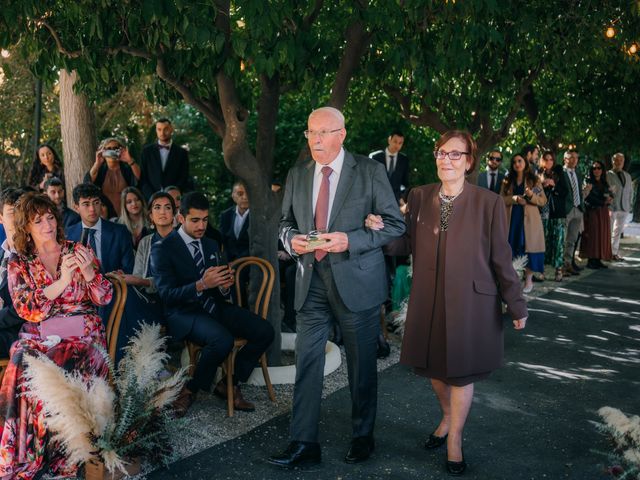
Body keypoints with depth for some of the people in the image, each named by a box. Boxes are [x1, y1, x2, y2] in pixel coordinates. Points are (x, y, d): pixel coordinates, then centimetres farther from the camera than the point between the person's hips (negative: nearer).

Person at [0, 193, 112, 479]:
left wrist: (88, 271, -15)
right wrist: (62, 281, -17)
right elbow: (25, 308, -5)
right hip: (38, 337, 1)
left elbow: (104, 298, 5)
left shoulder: (78, 251, 9)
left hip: (82, 335, -1)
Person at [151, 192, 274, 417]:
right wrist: (201, 285, -29)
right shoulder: (162, 249, -5)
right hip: (184, 312, -6)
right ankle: (191, 389, -10)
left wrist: (225, 286, -9)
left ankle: (229, 384, 2)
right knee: (223, 339, -35)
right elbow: (166, 294, -13)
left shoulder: (211, 245, 16)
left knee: (264, 331, -14)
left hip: (215, 307, 7)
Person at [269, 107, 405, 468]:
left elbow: (395, 224, -6)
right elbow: (286, 221, 17)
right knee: (307, 363, 2)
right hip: (311, 281, 3)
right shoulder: (297, 175, 8)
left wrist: (350, 241, -20)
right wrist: (291, 239, -8)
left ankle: (363, 437, 28)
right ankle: (304, 445, 11)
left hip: (356, 281, -3)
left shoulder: (371, 172, -5)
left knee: (362, 365, 10)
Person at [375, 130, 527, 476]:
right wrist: (380, 230, -15)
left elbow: (500, 258, -3)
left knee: (462, 370, 8)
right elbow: (407, 244, 4)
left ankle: (454, 439, 28)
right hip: (428, 301, 3)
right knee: (434, 367, 15)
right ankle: (447, 417, 43)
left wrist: (516, 305, -1)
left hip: (470, 302, -3)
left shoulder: (488, 203, -7)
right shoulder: (419, 197, 2)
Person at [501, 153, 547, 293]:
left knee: (528, 247, -3)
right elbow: (501, 199, 3)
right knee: (513, 247, -1)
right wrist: (515, 199, -14)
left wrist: (532, 195, -17)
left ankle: (528, 280, 4)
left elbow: (543, 200, 1)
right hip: (512, 219, 2)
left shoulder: (534, 180, 5)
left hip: (529, 219, -2)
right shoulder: (507, 181, 11)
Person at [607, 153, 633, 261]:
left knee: (618, 232, 11)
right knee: (608, 231, -2)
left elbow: (630, 191, 20)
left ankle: (614, 253, 17)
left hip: (624, 208, 6)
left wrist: (629, 204, 12)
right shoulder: (607, 175, -4)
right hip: (611, 207, -6)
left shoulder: (627, 176, 14)